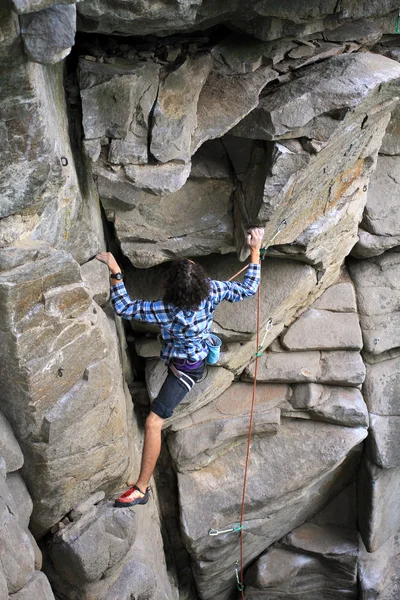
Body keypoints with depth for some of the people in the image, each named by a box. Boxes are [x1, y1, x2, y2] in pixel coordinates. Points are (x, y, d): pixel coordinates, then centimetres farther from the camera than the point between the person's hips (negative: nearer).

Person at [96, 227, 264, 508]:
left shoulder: (168, 311, -38)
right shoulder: (212, 291, -24)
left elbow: (124, 307, -31)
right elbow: (248, 288, -10)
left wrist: (115, 271, -28)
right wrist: (255, 251, -3)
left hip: (184, 368, -7)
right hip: (200, 353, 7)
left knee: (153, 423, -7)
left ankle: (141, 489, -2)